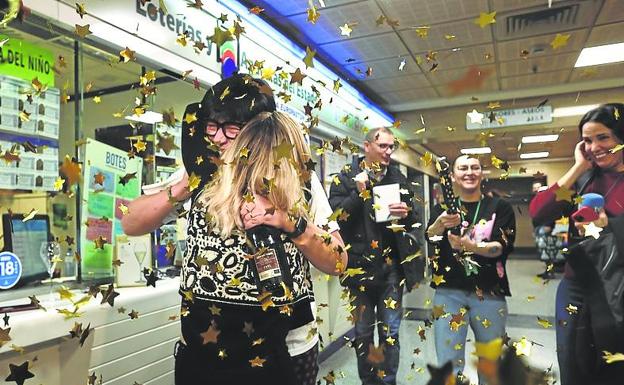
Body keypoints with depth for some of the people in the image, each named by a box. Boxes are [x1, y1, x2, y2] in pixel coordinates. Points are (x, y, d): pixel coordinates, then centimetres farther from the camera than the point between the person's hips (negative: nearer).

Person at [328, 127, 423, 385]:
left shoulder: (398, 178, 8)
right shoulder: (346, 178, -1)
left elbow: (411, 222, 14)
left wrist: (406, 214, -9)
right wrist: (358, 193, -20)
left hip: (392, 266, 2)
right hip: (360, 265, -2)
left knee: (390, 332, 8)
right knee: (363, 332, 11)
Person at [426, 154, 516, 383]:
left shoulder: (500, 207, 4)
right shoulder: (442, 209, 6)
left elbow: (503, 246, -8)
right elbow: (428, 238, -12)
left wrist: (471, 246, -27)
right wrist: (440, 224, -34)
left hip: (490, 295, 1)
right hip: (449, 294, 0)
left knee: (491, 366, 15)